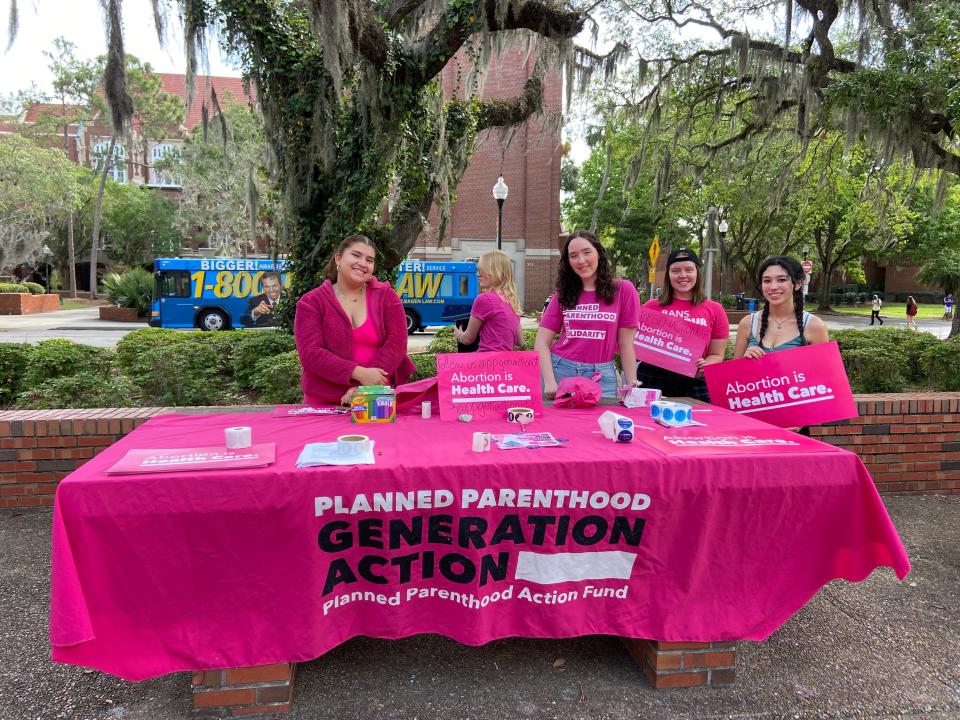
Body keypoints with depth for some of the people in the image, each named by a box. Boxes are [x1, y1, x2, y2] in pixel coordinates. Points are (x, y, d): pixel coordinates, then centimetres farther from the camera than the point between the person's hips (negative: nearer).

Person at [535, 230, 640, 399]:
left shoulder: (623, 290, 1)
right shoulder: (563, 295, 6)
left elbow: (626, 344, 1)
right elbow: (542, 342, 1)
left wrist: (632, 386, -5)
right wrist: (549, 382, -12)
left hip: (601, 376, -1)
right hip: (559, 371, 2)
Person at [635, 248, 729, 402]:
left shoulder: (715, 310, 6)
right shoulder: (651, 307, 4)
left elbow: (716, 355, 8)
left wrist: (705, 367, -12)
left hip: (694, 385, 0)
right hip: (652, 380, 0)